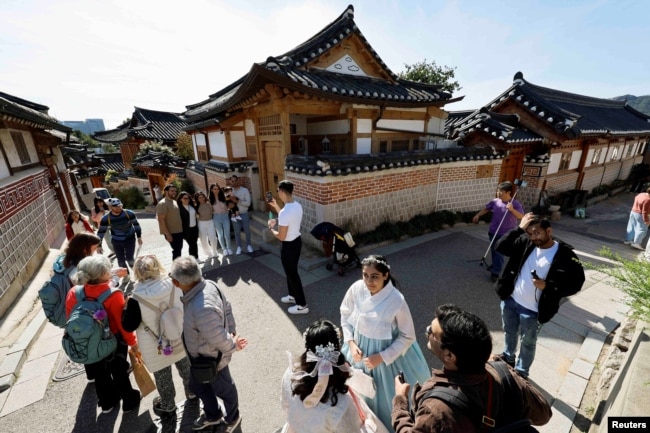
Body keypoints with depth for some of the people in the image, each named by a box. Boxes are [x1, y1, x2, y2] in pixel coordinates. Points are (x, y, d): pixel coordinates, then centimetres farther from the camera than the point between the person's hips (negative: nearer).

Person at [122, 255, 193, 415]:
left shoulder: (136, 300, -27)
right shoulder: (175, 286, -20)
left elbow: (128, 326, -13)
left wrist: (126, 308, -1)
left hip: (156, 348, -3)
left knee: (163, 377, 24)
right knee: (186, 367, 29)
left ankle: (168, 405, 49)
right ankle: (192, 391, 53)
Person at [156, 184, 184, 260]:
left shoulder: (174, 202, 12)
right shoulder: (162, 204, -14)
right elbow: (161, 220, -19)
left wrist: (181, 228, 14)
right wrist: (167, 234, -22)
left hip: (179, 231, 8)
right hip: (171, 232, -8)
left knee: (179, 249, 16)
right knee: (176, 250, -3)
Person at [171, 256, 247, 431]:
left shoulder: (202, 309, -46)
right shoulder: (208, 285, -18)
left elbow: (219, 340, -33)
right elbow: (227, 307, -6)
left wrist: (233, 346, -14)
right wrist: (232, 331, -4)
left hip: (211, 359, -8)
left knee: (223, 389, 23)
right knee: (197, 386, 32)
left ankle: (232, 418, 56)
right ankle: (212, 415, 60)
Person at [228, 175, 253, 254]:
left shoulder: (245, 190, -8)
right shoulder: (231, 190, -1)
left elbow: (248, 203, -15)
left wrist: (237, 201, -24)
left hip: (244, 214, -1)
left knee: (247, 231, 11)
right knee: (237, 232, 10)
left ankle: (248, 245, 27)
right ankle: (239, 247, 24)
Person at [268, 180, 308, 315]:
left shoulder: (285, 212, -30)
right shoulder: (297, 206, -1)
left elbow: (281, 237, -24)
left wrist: (271, 228, -5)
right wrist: (276, 206, 16)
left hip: (289, 246, -9)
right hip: (297, 241, 9)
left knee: (292, 274, 7)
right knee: (291, 271, 26)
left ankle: (302, 305, 21)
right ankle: (293, 296, 45)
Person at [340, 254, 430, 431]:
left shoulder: (397, 301, -30)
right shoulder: (356, 289, -21)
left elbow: (407, 337, -16)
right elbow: (345, 315, -2)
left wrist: (382, 357, -17)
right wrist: (351, 343, -11)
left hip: (388, 352, -3)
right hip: (359, 348, 4)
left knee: (386, 393, 20)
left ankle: (389, 424, 53)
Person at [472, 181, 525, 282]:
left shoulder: (515, 204, -14)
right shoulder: (495, 201, -2)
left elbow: (522, 217, -21)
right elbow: (486, 209, 11)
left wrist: (512, 210, -35)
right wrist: (477, 215, 3)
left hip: (505, 234, -5)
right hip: (492, 231, 5)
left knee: (499, 252, -2)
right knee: (493, 250, 21)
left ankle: (495, 272, 7)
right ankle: (495, 264, 43)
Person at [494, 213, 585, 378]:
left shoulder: (565, 255, -16)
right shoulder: (526, 243, -6)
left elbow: (575, 283, -12)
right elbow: (501, 247, -14)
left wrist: (547, 286, -25)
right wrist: (519, 229, -20)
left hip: (533, 310, -4)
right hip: (510, 300, 4)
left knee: (527, 343, 19)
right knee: (509, 332, 27)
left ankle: (521, 371, 42)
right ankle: (508, 356, 53)